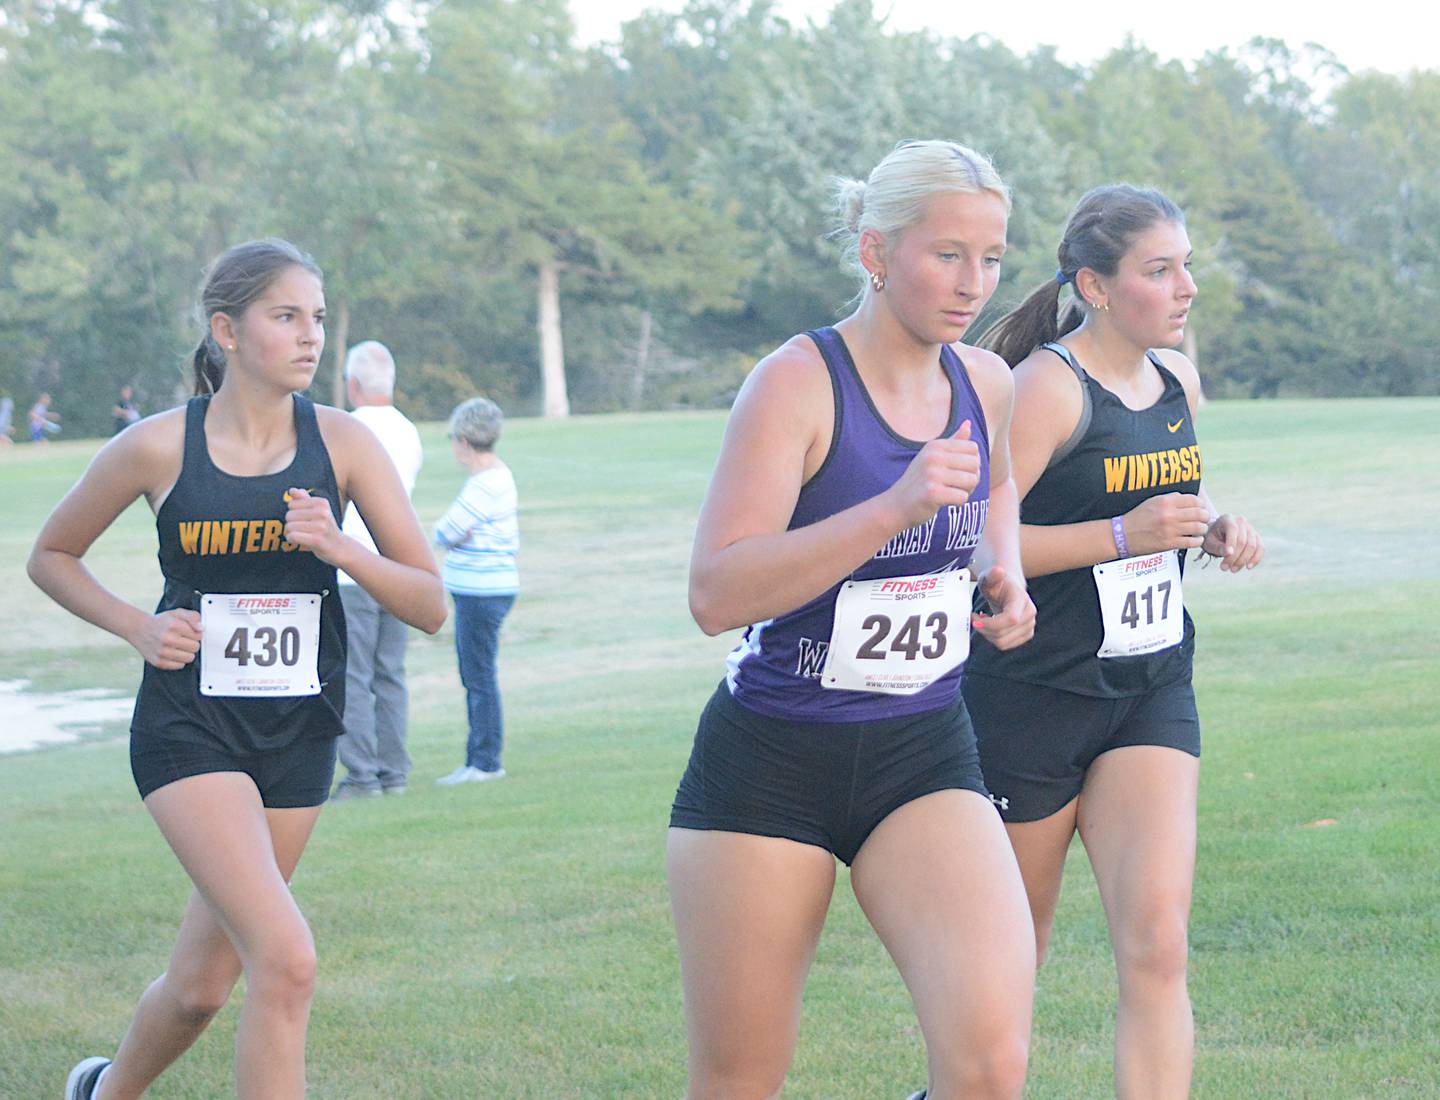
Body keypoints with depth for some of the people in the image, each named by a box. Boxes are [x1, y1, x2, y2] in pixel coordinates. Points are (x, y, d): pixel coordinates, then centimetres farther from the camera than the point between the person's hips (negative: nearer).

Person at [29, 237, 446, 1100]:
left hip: (298, 735, 4)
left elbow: (431, 607, -3)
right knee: (286, 961, -22)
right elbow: (52, 556, 9)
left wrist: (339, 549, -19)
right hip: (189, 729, -4)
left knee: (204, 982, 15)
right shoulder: (158, 448, -8)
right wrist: (140, 628, -6)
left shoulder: (342, 444, -2)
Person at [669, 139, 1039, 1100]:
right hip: (769, 762, -4)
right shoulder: (797, 382, -13)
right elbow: (716, 592, -25)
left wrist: (1003, 573, 10)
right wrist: (896, 507, -31)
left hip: (924, 761, 4)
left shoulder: (986, 385, 5)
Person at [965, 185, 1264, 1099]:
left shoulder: (1178, 379, 9)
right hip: (1031, 700, -5)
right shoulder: (1048, 387, -15)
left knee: (1157, 946, -12)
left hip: (1151, 695, 5)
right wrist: (1125, 534, -27)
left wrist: (1217, 532, 4)